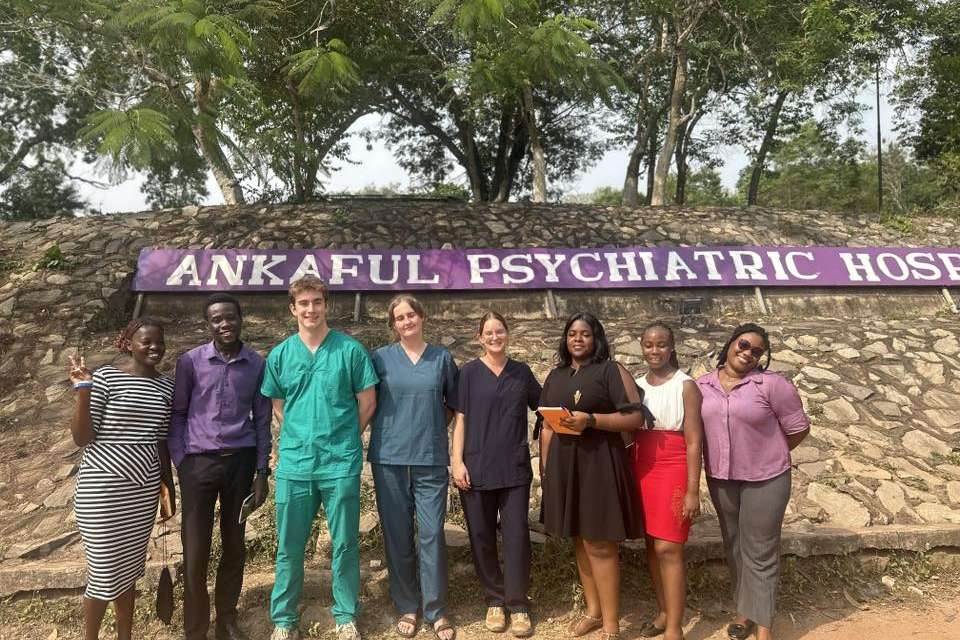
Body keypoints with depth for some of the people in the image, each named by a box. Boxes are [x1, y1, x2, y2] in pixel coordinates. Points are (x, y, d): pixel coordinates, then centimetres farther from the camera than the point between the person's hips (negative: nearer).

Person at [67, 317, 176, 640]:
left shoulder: (166, 386, 5)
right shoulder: (106, 377, -10)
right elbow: (81, 438, -10)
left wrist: (168, 487, 12)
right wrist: (83, 390, -20)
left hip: (144, 487, 5)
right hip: (103, 488, -5)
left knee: (130, 566, 16)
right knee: (104, 570, 5)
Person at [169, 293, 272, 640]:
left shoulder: (257, 364, 0)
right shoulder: (190, 361, -4)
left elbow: (262, 420, 5)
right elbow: (177, 414, 4)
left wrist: (262, 471, 3)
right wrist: (179, 463, -3)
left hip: (240, 461, 2)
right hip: (198, 463, -1)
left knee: (235, 546, 12)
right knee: (195, 552, 4)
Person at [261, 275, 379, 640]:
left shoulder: (350, 350, -3)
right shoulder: (279, 355, 5)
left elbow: (367, 402, 2)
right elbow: (278, 407, 15)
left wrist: (341, 438, 7)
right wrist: (301, 438, 9)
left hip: (341, 464, -2)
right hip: (294, 464, 2)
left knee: (344, 545, 8)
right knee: (289, 547, 11)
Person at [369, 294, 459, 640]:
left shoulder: (442, 358, 6)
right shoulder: (381, 357, 3)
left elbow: (454, 403, 15)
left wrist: (434, 427, 5)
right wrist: (390, 429, 1)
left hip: (431, 459, 0)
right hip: (390, 458, 0)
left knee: (432, 535, 0)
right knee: (398, 536, 8)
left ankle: (436, 610, 16)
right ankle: (406, 607, 23)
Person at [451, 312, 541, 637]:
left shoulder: (522, 371, 7)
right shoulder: (469, 372, 1)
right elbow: (461, 419, -1)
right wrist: (457, 461, -7)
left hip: (514, 467, 1)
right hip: (477, 467, -1)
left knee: (516, 535, 1)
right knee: (482, 536, 8)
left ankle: (517, 604, 15)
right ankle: (495, 599, 25)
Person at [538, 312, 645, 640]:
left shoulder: (610, 370, -5)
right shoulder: (555, 376, 13)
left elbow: (636, 417, -12)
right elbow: (547, 425, 16)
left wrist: (591, 420, -21)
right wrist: (545, 466, 10)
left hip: (599, 462, -6)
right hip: (563, 463, 6)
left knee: (599, 542, -3)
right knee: (580, 539, 14)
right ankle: (593, 610, 28)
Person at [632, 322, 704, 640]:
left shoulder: (685, 385, -6)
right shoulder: (636, 385, 8)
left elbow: (694, 441, -8)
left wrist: (693, 491, -12)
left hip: (673, 469, -5)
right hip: (642, 469, 5)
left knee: (668, 549, -6)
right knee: (651, 544, 12)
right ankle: (664, 612, 28)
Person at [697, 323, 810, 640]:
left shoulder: (772, 384, -12)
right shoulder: (702, 384, 1)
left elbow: (798, 428, -6)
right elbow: (696, 427, 11)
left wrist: (768, 454, 4)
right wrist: (729, 454, 9)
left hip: (764, 479, -4)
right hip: (720, 479, 4)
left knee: (760, 552, 3)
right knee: (734, 547, 17)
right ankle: (744, 609, 34)